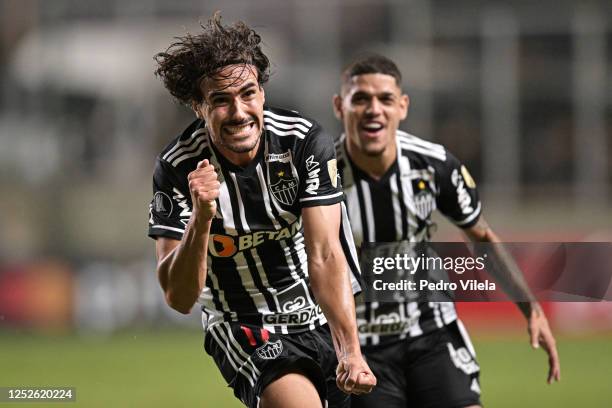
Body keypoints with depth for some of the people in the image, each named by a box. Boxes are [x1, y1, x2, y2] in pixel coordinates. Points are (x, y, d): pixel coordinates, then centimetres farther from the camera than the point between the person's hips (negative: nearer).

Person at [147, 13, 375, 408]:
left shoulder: (306, 141, -14)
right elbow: (179, 298, -17)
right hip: (244, 328, -3)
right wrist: (201, 219, -34)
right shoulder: (178, 168, -16)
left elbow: (325, 256, -20)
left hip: (324, 319, 3)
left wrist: (350, 352, -32)